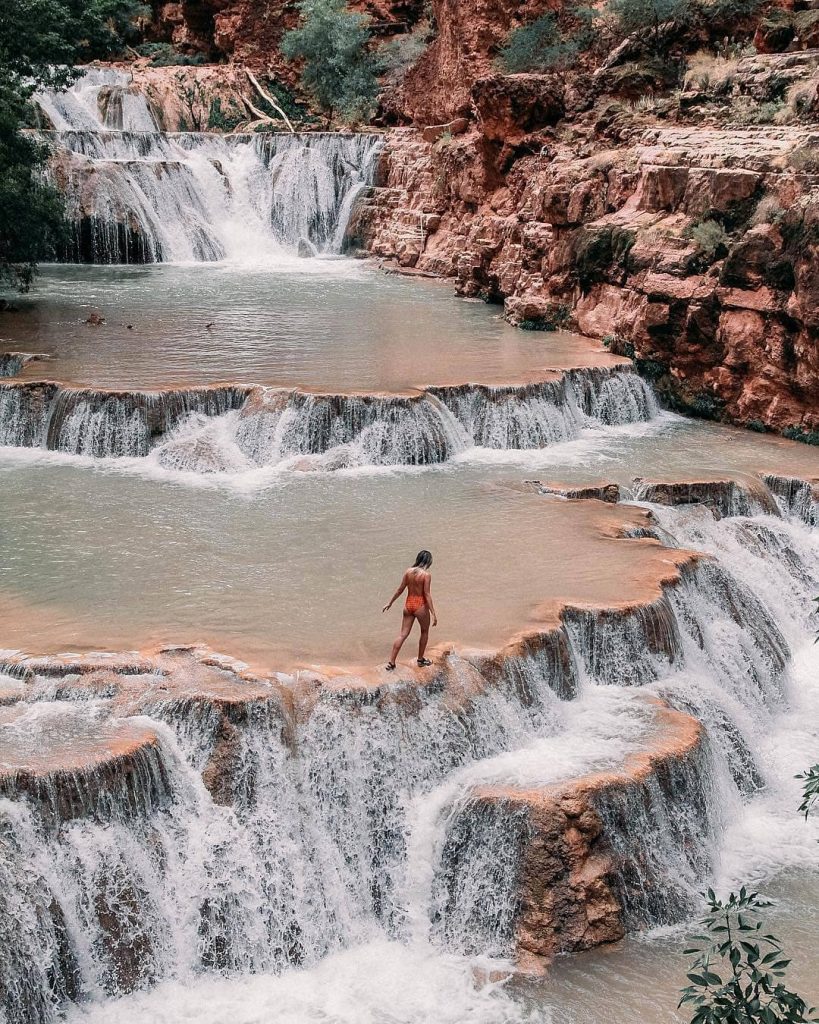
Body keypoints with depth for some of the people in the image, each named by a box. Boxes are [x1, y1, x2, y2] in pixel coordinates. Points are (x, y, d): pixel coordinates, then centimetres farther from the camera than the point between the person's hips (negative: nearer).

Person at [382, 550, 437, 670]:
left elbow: (400, 590, 5)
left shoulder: (408, 571, 0)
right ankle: (421, 659, 30)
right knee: (424, 632, 21)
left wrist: (390, 603, 15)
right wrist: (433, 613, -14)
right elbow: (427, 594, -16)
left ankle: (391, 662, 4)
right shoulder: (426, 575, -15)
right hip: (421, 606, -4)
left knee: (403, 635, 8)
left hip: (408, 605, 5)